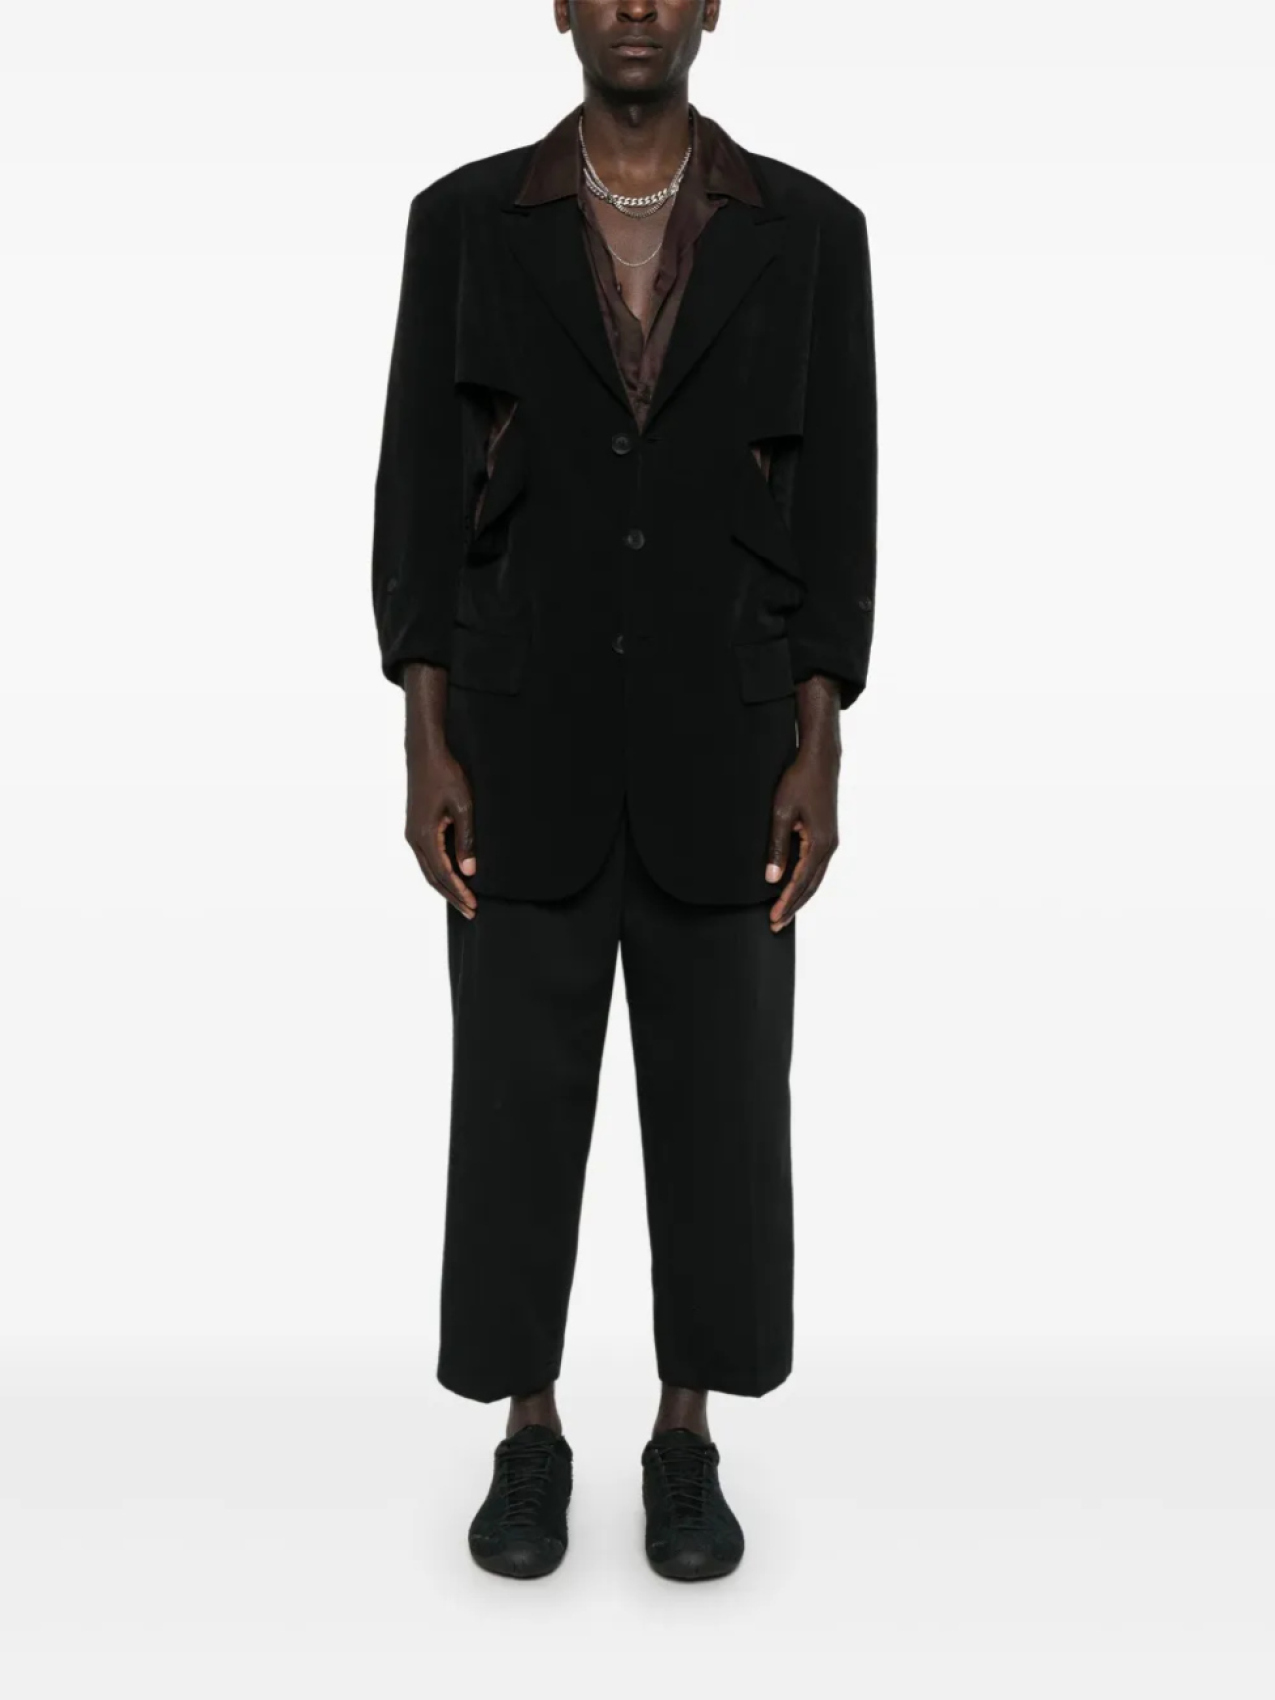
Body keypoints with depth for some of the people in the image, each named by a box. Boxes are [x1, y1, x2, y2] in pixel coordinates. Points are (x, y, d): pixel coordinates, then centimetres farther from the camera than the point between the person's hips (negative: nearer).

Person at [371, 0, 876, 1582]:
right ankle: (529, 1438, 27)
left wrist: (819, 759, -5)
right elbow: (419, 496, 2)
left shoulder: (810, 230, 4)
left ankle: (687, 1445, 27)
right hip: (525, 751, 0)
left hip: (721, 755, 1)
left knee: (719, 1110, 7)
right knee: (515, 1104, 6)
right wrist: (424, 749, -5)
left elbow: (834, 514, 2)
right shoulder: (463, 219, 4)